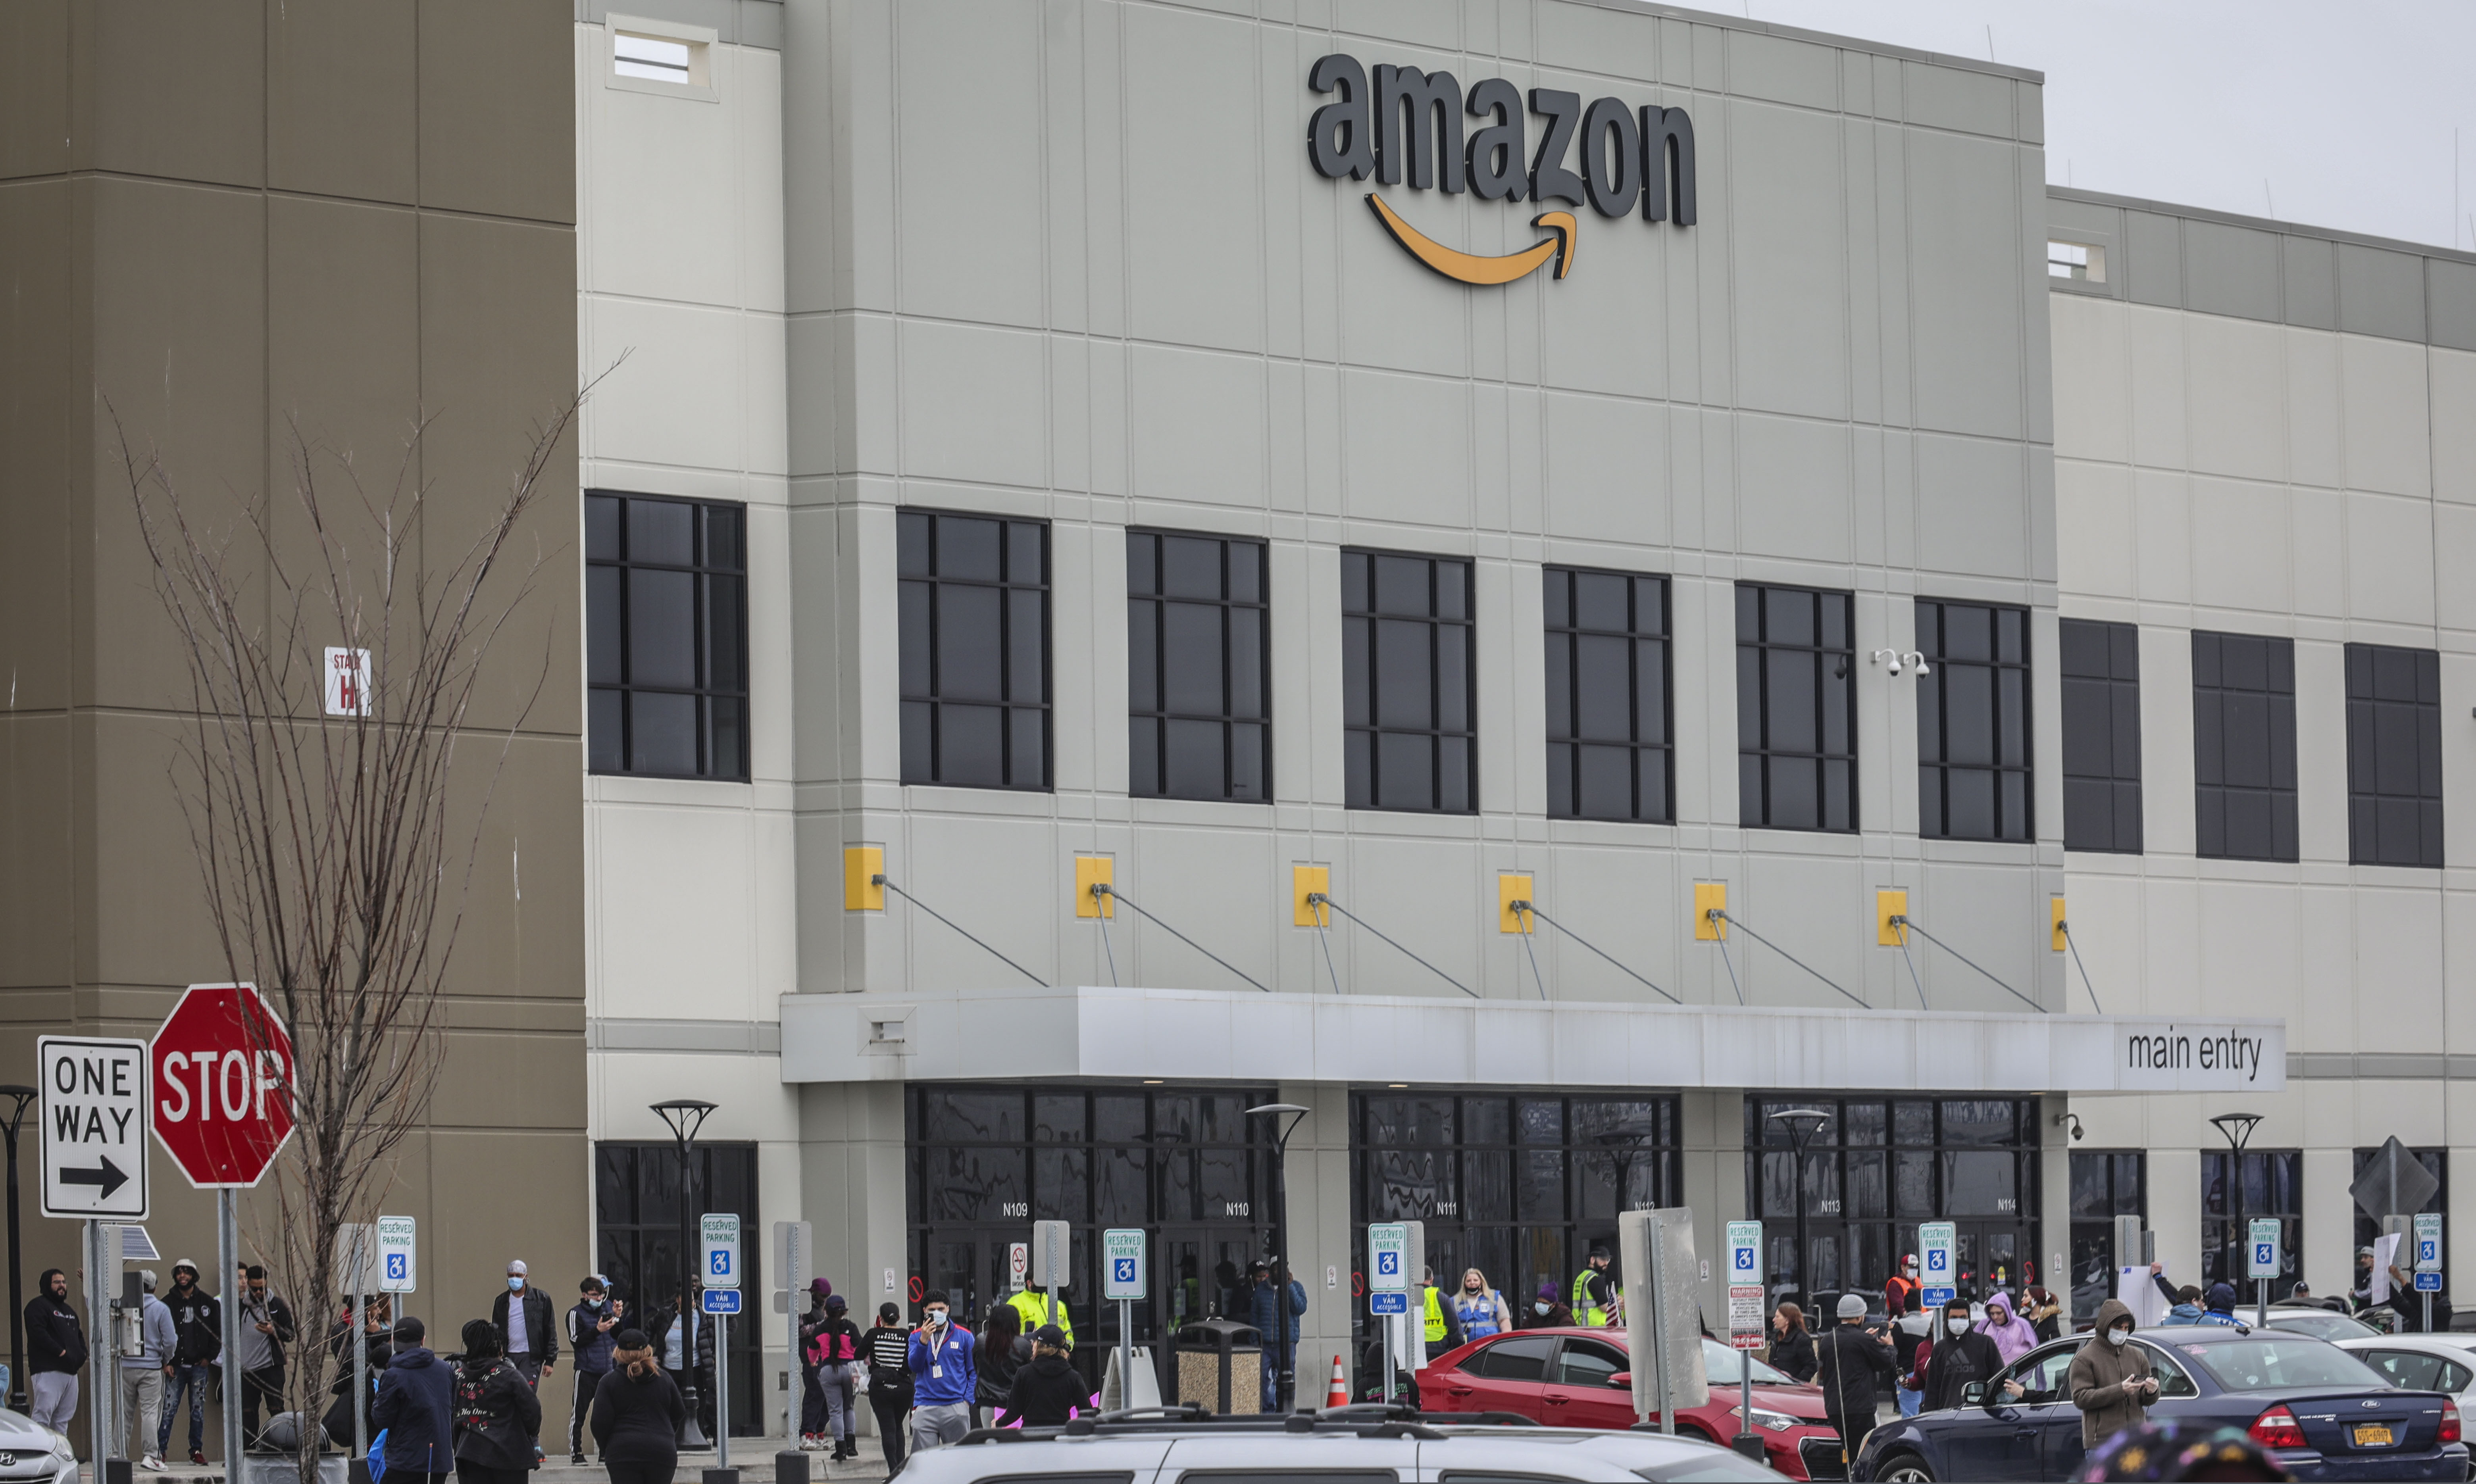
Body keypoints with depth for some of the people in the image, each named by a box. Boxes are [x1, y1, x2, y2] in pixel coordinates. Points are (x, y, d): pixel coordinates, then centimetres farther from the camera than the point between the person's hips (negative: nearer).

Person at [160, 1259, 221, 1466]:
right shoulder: (168, 1302, 2)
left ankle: (197, 1450, 12)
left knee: (198, 1411, 5)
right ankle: (159, 1451, -6)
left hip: (199, 1366, 2)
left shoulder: (207, 1302, 7)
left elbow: (218, 1332, 11)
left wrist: (209, 1357, 2)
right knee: (168, 1410, -7)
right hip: (176, 1366, -2)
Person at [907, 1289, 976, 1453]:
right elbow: (914, 1367, -4)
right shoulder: (917, 1336, 8)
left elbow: (973, 1372, 9)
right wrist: (924, 1341, -17)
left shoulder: (964, 1336, 5)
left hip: (956, 1408, 0)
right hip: (925, 1408, 0)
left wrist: (967, 1400, -2)